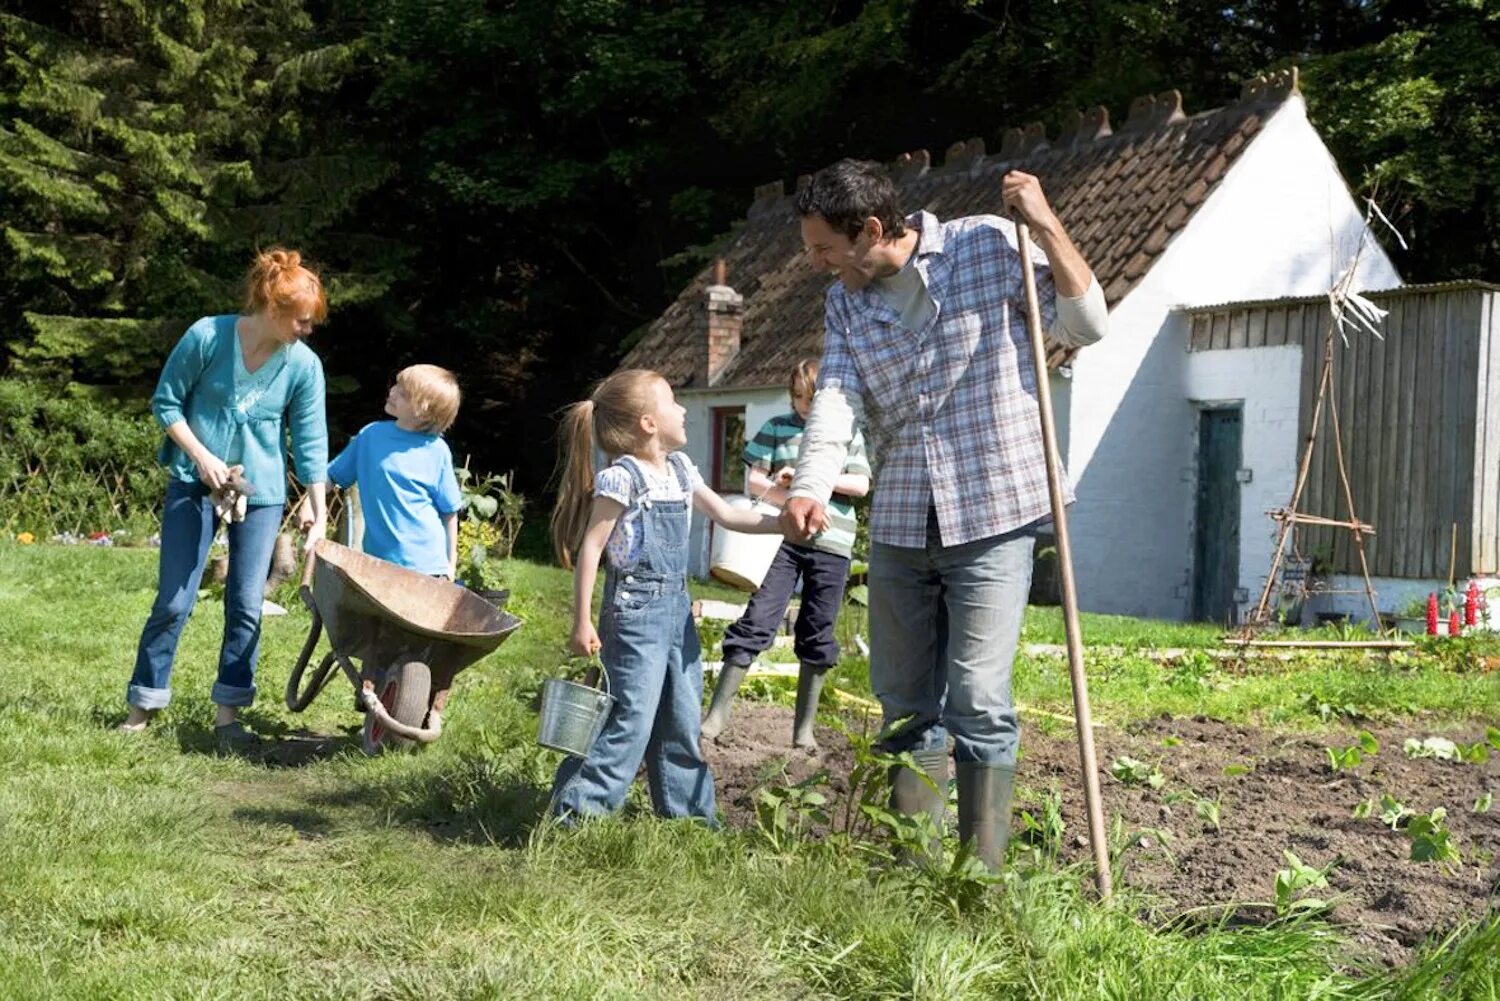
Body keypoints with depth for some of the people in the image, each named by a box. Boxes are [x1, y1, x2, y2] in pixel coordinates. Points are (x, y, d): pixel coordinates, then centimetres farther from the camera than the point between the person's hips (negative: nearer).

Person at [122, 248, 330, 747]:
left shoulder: (304, 365, -8)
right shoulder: (207, 336, -14)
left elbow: (310, 441, -2)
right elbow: (165, 402, -5)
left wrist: (317, 506, -5)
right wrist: (203, 458, -13)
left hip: (261, 493, 2)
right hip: (195, 484, -2)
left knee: (246, 607, 2)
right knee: (174, 601, 0)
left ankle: (228, 712, 11)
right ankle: (143, 704, 13)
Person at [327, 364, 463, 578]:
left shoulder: (436, 451, -5)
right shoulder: (371, 435, 2)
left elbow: (449, 512, 0)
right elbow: (331, 475, 11)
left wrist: (451, 563, 3)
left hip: (426, 563, -3)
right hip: (377, 559, 3)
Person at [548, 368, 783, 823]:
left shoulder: (680, 470, 10)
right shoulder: (621, 478, -13)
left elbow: (726, 515, 17)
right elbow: (590, 549, -13)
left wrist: (784, 523, 6)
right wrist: (582, 623, -14)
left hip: (678, 609, 8)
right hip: (636, 611, -8)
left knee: (683, 720, 13)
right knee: (632, 717, -11)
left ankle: (690, 812, 23)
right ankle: (576, 810, -3)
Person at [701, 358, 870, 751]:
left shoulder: (849, 434, 8)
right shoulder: (777, 428, 7)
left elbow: (861, 485, -1)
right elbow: (754, 478, 2)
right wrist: (788, 498, -15)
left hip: (831, 545, 1)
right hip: (784, 539, -1)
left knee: (817, 636, 7)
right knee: (757, 620, -10)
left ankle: (804, 727, 17)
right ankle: (717, 713, -7)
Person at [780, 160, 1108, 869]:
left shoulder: (991, 246, -4)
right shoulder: (844, 303, 8)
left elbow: (1086, 323, -2)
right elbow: (835, 399, -7)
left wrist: (1045, 224, -13)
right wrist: (809, 490, -25)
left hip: (990, 519, -5)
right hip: (897, 527, 5)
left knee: (978, 705, -9)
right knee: (906, 707, 11)